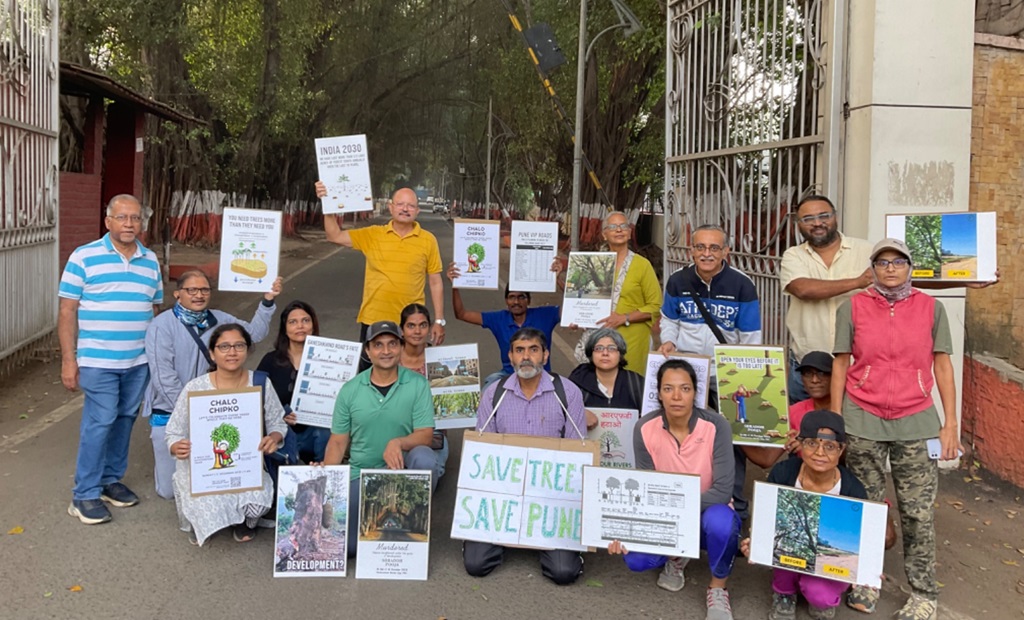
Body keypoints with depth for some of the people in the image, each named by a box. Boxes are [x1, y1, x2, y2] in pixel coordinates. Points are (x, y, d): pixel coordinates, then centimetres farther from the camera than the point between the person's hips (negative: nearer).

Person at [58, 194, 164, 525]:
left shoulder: (150, 261, 9)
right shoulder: (84, 257, -5)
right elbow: (67, 311, -5)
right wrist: (68, 360, -9)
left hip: (138, 361, 5)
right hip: (98, 361, -5)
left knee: (125, 420, 12)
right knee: (100, 422, -5)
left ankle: (111, 479, 28)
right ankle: (84, 495, 7)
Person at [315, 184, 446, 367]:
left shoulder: (428, 240, -1)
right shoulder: (372, 235, 2)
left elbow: (435, 282, 3)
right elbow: (335, 236, -2)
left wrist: (439, 321, 2)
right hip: (373, 320, 1)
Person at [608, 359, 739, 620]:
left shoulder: (716, 426, -23)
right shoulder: (645, 428, -15)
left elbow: (723, 490, -25)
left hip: (705, 513, -2)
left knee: (721, 521, -38)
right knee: (634, 558, -24)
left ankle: (718, 589, -7)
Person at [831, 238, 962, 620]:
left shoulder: (931, 308, 4)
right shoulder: (852, 307, 2)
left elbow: (942, 365, 5)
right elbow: (841, 364, 4)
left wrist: (950, 423, 1)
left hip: (916, 421, 0)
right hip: (862, 420, 0)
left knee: (919, 511, 3)